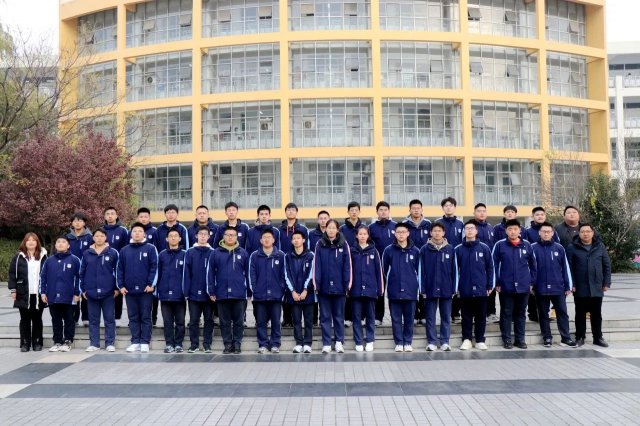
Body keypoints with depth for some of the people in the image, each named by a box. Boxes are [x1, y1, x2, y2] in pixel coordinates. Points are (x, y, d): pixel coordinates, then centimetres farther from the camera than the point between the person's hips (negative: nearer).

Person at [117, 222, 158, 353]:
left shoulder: (150, 248, 0)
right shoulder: (124, 250, 11)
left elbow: (154, 267, -5)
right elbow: (120, 269, 10)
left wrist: (151, 284, -12)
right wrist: (121, 285, 2)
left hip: (145, 289, -3)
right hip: (129, 290, 4)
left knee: (145, 317, 2)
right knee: (133, 317, 8)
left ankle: (145, 343, 6)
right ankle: (135, 342, 14)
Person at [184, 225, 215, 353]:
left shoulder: (213, 253, 1)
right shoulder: (190, 252, 2)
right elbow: (187, 273, -1)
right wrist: (186, 291, -6)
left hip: (208, 293, 0)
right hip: (194, 293, 0)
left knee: (209, 319, 7)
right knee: (193, 320, 6)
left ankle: (207, 344, 15)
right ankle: (194, 344, 16)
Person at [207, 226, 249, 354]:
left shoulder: (243, 253, 4)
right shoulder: (216, 253, 3)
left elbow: (248, 273, 5)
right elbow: (211, 273, 3)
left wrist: (249, 291, 1)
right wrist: (211, 291, -2)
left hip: (239, 294, 0)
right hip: (222, 294, 0)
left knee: (238, 321, 7)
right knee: (224, 322, 8)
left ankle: (237, 344, 15)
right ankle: (227, 344, 17)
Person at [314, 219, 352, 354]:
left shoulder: (343, 244, 0)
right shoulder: (320, 245, 1)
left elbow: (347, 265, -1)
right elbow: (316, 265, 0)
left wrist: (347, 284, -6)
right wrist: (316, 283, -6)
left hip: (339, 286, 0)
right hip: (324, 286, 1)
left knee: (339, 316, 9)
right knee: (325, 316, 7)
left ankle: (339, 342, 17)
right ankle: (326, 343, 12)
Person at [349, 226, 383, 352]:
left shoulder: (373, 251, 3)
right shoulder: (352, 251, 2)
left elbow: (379, 270, 3)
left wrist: (380, 288, 0)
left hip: (370, 289, 0)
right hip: (356, 289, 0)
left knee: (370, 316, 8)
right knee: (357, 317, 5)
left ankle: (370, 340, 17)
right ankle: (358, 342, 12)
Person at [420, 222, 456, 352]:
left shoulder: (450, 249, 3)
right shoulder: (425, 249, 0)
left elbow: (453, 270, 4)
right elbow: (421, 270, -1)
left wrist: (453, 288, 0)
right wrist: (423, 289, -5)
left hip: (446, 289, 1)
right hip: (430, 288, -1)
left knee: (446, 317, 8)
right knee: (430, 317, 6)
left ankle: (445, 341, 16)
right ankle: (432, 342, 14)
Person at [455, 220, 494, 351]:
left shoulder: (484, 248, 1)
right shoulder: (458, 249, 2)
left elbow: (490, 267, 3)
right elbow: (455, 269, 4)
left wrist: (490, 285, 0)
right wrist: (456, 286, 0)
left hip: (481, 288, 0)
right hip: (465, 289, 0)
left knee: (481, 316, 7)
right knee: (466, 316, 7)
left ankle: (480, 340, 18)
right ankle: (466, 339, 17)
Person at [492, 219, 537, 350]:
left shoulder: (527, 245, 2)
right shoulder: (499, 245, -3)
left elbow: (533, 265, 10)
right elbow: (494, 265, -2)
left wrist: (531, 282, 6)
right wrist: (497, 283, -5)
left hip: (523, 287, 2)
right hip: (506, 287, -2)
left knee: (521, 314, 11)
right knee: (506, 314, 5)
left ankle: (520, 339, 21)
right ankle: (507, 340, 14)